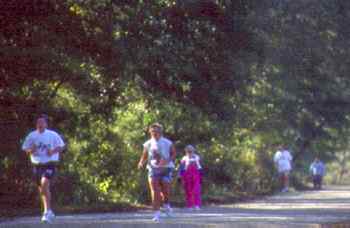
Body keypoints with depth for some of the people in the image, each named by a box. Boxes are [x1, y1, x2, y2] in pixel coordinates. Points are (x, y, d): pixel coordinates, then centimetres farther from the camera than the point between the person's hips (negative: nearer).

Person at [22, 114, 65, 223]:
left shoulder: (52, 135, -3)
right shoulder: (32, 136, 5)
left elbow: (61, 146, 2)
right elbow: (25, 148, 10)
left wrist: (53, 151, -16)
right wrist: (31, 151, -12)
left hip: (49, 163, -4)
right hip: (37, 164, 5)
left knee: (44, 184, -24)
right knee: (42, 189, 12)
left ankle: (47, 211, -23)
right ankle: (49, 212, 28)